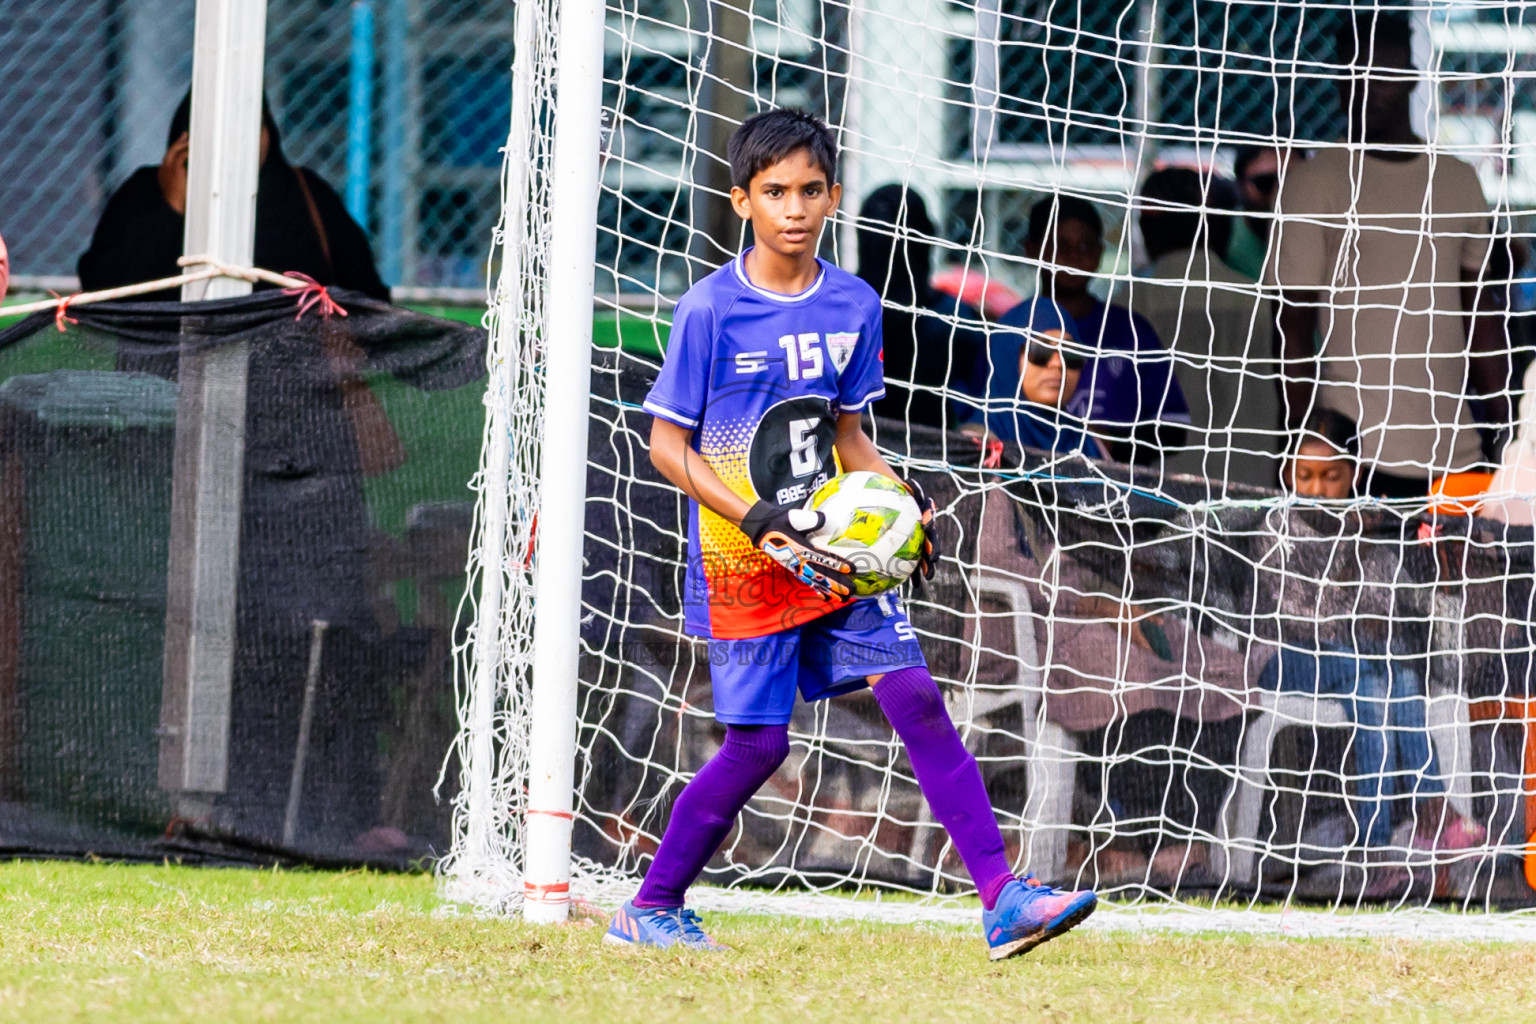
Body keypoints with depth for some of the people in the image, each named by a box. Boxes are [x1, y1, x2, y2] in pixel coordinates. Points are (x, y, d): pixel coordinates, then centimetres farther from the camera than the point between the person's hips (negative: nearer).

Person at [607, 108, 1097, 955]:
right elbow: (667, 444, -8)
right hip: (744, 564, -4)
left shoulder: (854, 306, 5)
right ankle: (649, 909, 13)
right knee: (758, 742, -4)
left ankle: (1002, 898, -9)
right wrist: (755, 519, -19)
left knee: (914, 695, -7)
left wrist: (902, 500, 0)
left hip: (831, 554, 4)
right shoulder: (711, 311, -10)